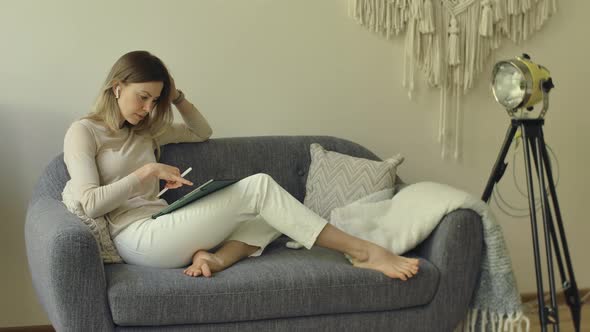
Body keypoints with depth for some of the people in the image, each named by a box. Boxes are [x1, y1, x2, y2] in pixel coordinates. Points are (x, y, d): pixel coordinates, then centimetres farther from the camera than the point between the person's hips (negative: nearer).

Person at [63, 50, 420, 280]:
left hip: (160, 230, 9)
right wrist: (147, 172, -13)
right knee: (257, 187, -18)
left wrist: (177, 97, 16)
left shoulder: (144, 131, 23)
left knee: (272, 213, -4)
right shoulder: (83, 132, 1)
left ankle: (215, 258, -34)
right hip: (136, 239, -9)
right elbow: (90, 203, -11)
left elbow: (202, 132, 32)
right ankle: (363, 252, -21)